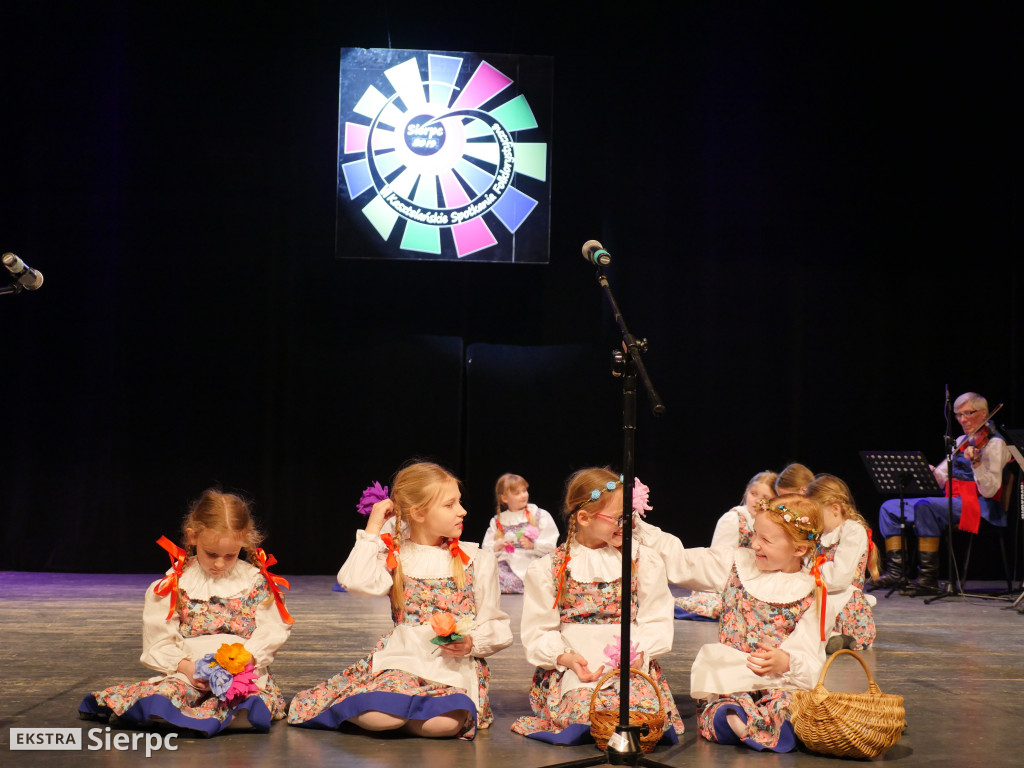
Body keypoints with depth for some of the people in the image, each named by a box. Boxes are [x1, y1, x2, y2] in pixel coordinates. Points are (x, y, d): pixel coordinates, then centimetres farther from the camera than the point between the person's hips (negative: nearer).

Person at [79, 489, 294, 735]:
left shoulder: (256, 581, 7)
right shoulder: (175, 583, 6)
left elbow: (271, 631, 3)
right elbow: (158, 639, 4)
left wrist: (246, 658, -16)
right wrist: (186, 667, -13)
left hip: (247, 672, -1)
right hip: (188, 672, 1)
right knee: (165, 692, -31)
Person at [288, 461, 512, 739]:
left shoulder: (478, 561, 8)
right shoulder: (395, 556, 7)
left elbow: (497, 626, 10)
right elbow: (356, 581, -15)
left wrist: (472, 642, -11)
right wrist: (372, 529, -8)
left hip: (456, 667, 1)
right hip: (402, 660, -1)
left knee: (444, 722, -33)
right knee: (376, 718, -32)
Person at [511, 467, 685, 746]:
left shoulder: (643, 560, 9)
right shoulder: (547, 569, 5)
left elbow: (658, 621, 6)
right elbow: (537, 632, 3)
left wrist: (639, 651, -14)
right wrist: (566, 657, -16)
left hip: (634, 664, 1)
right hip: (572, 669, -1)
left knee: (645, 710, -31)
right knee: (583, 710, -34)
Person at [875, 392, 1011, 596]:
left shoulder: (994, 443, -6)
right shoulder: (962, 441, 19)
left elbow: (989, 491, -18)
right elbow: (940, 478, 19)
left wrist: (976, 462, -33)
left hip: (979, 507, -9)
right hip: (953, 502, 9)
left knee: (924, 506, -35)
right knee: (889, 508, 1)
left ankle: (929, 579, -31)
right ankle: (895, 571, -10)